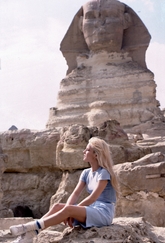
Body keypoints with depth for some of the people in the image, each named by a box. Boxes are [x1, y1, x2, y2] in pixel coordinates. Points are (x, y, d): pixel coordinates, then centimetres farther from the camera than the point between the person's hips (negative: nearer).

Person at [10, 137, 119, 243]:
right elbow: (75, 194, 1)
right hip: (91, 210, 7)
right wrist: (66, 211, -17)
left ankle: (31, 227, -31)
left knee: (69, 210, -29)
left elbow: (93, 198, -18)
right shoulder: (86, 173, 11)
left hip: (104, 212, -7)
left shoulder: (104, 173, -11)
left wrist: (69, 210, -16)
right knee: (57, 206, -13)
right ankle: (29, 234, -24)